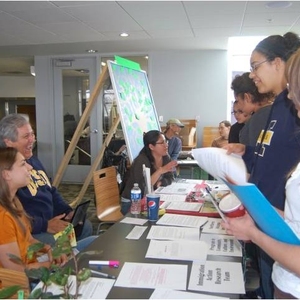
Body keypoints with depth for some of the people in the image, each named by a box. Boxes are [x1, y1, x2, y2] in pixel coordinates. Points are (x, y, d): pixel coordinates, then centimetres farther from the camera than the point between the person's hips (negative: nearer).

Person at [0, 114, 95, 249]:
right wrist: (44, 225, -27)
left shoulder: (33, 160, 14)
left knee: (85, 226, 14)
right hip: (30, 232, -10)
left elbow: (51, 191, 21)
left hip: (51, 220, 10)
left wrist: (69, 212, 7)